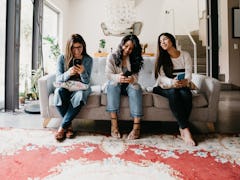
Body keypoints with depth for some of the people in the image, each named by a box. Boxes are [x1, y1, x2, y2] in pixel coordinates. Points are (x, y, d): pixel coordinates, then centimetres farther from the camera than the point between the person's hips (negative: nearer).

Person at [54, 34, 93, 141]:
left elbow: (86, 82, -9)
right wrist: (68, 73, -32)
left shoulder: (88, 60, -4)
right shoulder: (62, 58, -3)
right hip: (65, 87, 1)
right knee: (59, 92, -34)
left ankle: (62, 127, -21)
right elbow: (58, 79, -10)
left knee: (79, 95, -36)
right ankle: (69, 125, -16)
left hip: (80, 88, -1)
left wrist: (83, 72, -32)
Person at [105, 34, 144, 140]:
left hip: (129, 86, 1)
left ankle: (136, 126, -37)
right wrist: (117, 77, -36)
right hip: (115, 85, -1)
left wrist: (131, 79, -34)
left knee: (135, 87, -32)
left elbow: (135, 76, -8)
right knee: (113, 84, -35)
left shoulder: (135, 59, 4)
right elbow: (108, 74, -13)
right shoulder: (112, 57, -2)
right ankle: (114, 124, -38)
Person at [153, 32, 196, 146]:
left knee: (186, 93, -33)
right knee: (173, 93, -35)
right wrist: (172, 82, -32)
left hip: (181, 86, 1)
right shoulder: (161, 58, 4)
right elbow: (161, 78, -9)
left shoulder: (185, 55, 6)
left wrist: (185, 81, -31)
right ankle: (185, 129, -35)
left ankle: (182, 128, -26)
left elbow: (188, 74, -6)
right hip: (164, 88, -1)